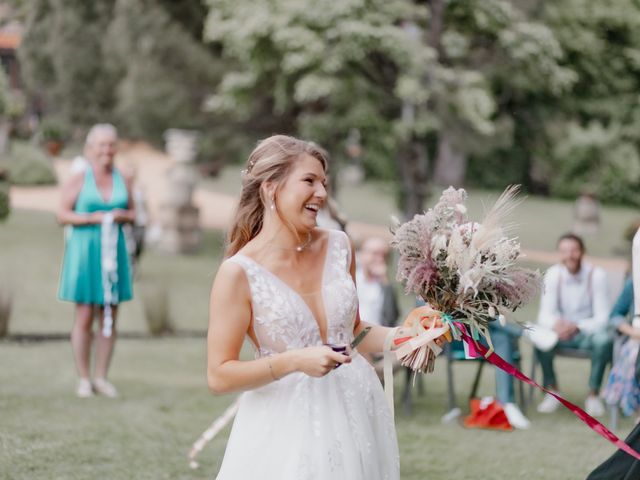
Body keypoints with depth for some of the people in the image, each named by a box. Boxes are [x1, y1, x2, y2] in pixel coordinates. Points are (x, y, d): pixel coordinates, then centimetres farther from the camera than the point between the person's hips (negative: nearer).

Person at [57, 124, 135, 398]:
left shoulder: (122, 180, 9)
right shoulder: (79, 179, -2)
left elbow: (132, 213, 16)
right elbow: (62, 215, -4)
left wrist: (123, 216, -6)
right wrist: (92, 218, -16)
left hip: (113, 251, 4)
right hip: (84, 250, -4)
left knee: (109, 318, 5)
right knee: (84, 318, -3)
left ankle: (101, 378, 13)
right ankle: (84, 379, 5)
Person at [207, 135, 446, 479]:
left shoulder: (338, 247, 2)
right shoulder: (239, 273, -13)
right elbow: (219, 376, -13)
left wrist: (400, 336, -2)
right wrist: (294, 361, -22)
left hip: (355, 413, 5)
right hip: (288, 426, -5)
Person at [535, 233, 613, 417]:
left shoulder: (596, 275, -13)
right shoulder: (553, 274, -7)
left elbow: (602, 318, -14)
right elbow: (545, 314, -8)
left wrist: (577, 327, -32)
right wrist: (556, 324, -34)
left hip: (588, 332, -2)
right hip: (561, 331, 2)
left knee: (604, 339, -35)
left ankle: (593, 394, -17)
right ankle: (552, 392, -12)